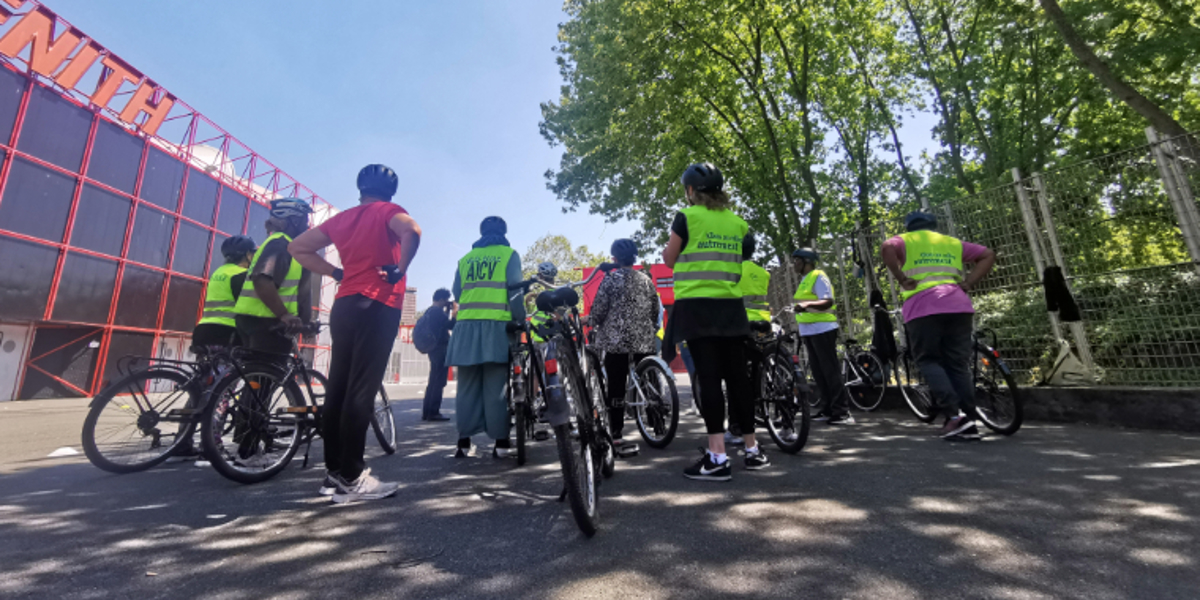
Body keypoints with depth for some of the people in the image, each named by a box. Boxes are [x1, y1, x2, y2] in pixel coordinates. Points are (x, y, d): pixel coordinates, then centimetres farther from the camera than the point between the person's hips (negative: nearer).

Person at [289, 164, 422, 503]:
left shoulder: (341, 218, 19)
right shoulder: (389, 211, 2)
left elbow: (298, 248, 22)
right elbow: (411, 231, -21)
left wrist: (337, 273, 16)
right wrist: (399, 269, -10)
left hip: (344, 306, 7)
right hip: (378, 305, -6)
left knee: (338, 388, 8)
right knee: (361, 391, -8)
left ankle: (334, 471, 15)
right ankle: (350, 478, -4)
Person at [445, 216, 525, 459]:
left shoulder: (465, 258, 17)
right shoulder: (509, 255, 5)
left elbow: (457, 292, 16)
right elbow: (515, 291, -3)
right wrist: (520, 320, 2)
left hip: (466, 326, 4)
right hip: (497, 325, -3)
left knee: (467, 386, 7)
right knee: (496, 388, -1)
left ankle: (464, 441, 10)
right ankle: (500, 442, 3)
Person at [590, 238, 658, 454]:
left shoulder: (611, 278, -3)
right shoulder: (646, 279, 9)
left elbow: (599, 309, -6)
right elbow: (655, 311, 11)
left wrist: (591, 323, 14)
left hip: (616, 341, -3)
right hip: (644, 341, 4)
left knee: (616, 389, 1)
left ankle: (616, 438, 5)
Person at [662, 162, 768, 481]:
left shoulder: (687, 216, -2)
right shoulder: (737, 221, 13)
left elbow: (669, 260, 3)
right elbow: (743, 261, 16)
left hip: (697, 305, -5)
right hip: (731, 306, 5)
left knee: (709, 377, -6)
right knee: (737, 376, 10)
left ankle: (718, 457, -3)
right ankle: (752, 450, 21)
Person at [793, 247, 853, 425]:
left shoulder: (818, 277, -9)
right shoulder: (804, 280, 19)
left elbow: (828, 302, -21)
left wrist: (807, 304, -36)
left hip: (822, 329, -9)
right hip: (808, 331, 9)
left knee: (830, 370, -8)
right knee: (818, 372, 10)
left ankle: (842, 412, -4)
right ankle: (827, 410, 17)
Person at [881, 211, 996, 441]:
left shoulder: (905, 240, 13)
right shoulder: (952, 242, 27)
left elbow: (887, 248, -11)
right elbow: (988, 255, 23)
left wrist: (902, 279, -7)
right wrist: (967, 283, 13)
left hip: (922, 307, -4)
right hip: (957, 305, 4)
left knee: (928, 361, 4)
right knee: (958, 365, 9)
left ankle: (954, 415, -10)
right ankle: (969, 422, 7)